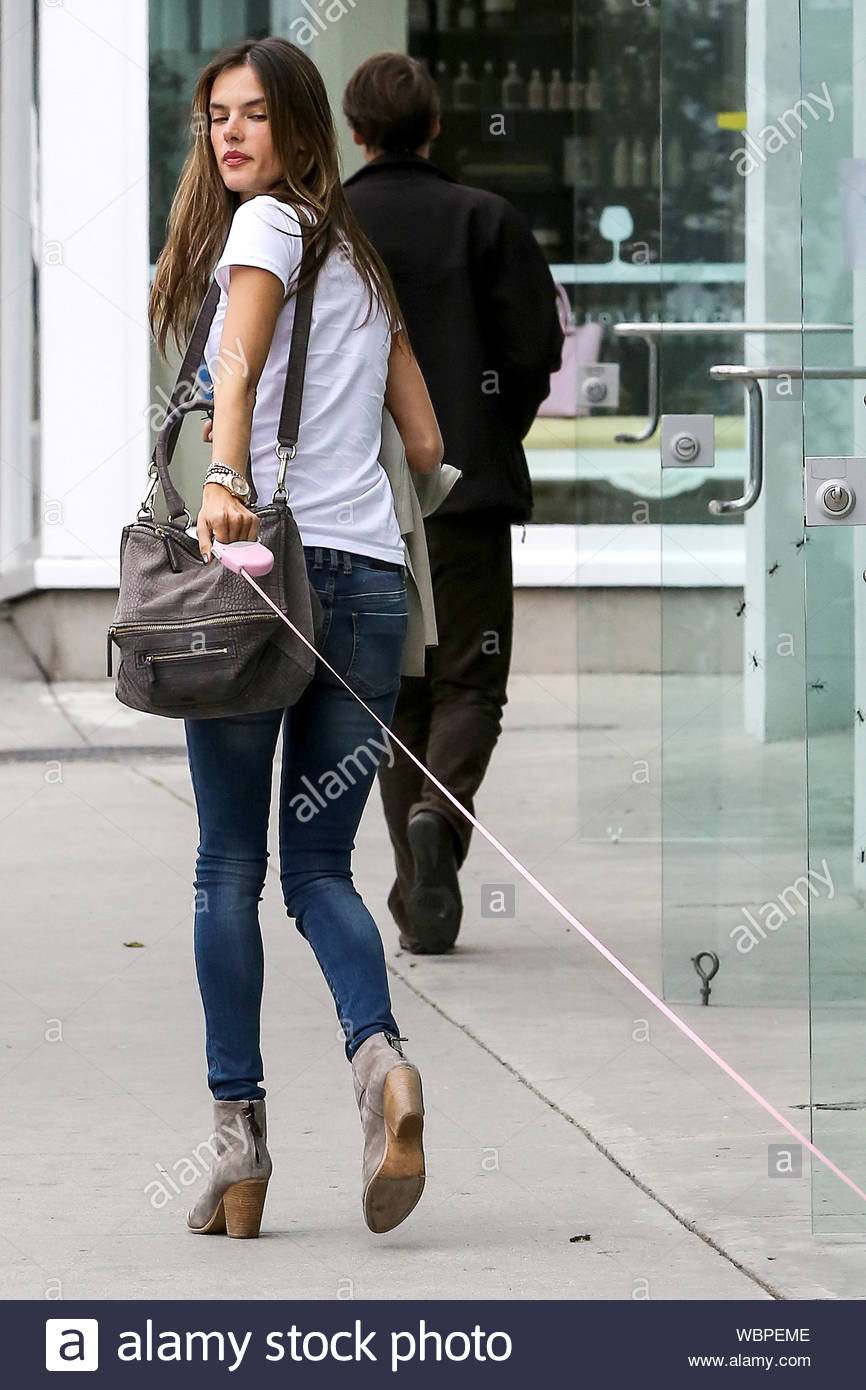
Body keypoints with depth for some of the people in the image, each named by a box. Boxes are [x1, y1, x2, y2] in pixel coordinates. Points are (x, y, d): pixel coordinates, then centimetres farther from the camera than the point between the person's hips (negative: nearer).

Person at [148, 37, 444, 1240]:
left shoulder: (266, 223, 0)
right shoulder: (361, 259, 21)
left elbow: (240, 361, -19)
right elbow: (427, 440, 23)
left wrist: (223, 481, -34)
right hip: (376, 577, 6)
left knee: (231, 861, 2)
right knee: (320, 863, 7)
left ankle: (239, 1131, -3)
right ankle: (380, 1056, -21)